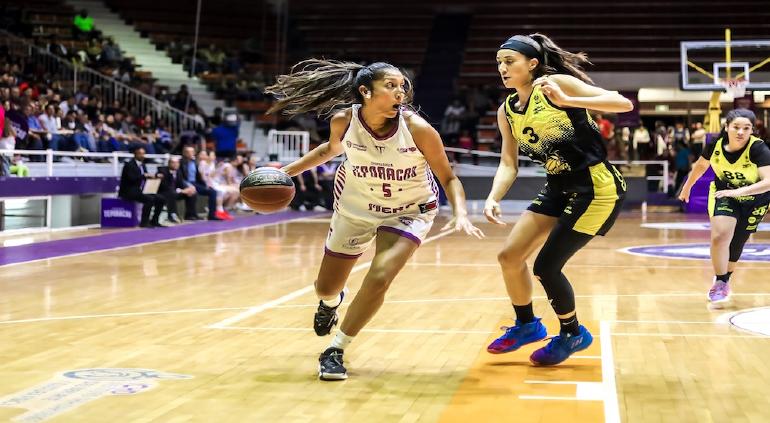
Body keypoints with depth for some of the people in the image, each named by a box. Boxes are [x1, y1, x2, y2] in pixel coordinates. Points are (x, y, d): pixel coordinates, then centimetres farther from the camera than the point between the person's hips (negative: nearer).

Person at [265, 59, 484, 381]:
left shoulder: (417, 129, -27)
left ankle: (336, 351, -3)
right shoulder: (344, 120, -20)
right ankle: (331, 302, 54)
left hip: (410, 210, -2)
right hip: (355, 207, 3)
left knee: (379, 278, -24)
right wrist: (287, 171, -2)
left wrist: (460, 214, -34)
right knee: (325, 289, 13)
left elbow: (448, 178, -17)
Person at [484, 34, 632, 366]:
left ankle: (573, 334, 16)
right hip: (559, 189, 8)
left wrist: (568, 101, -31)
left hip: (596, 187, -8)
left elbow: (624, 104, -20)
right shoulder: (506, 111, 6)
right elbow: (509, 164, 8)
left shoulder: (557, 83, -14)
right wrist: (493, 198, -11)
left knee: (545, 267, -9)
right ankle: (526, 325, 29)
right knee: (509, 257, 6)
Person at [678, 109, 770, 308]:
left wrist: (738, 191, -51)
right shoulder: (716, 144, -19)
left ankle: (724, 282, 37)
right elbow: (701, 165, 3)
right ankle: (720, 283, -3)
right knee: (720, 236, -21)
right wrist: (687, 187, 16)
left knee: (736, 244, 10)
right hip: (724, 194, 1)